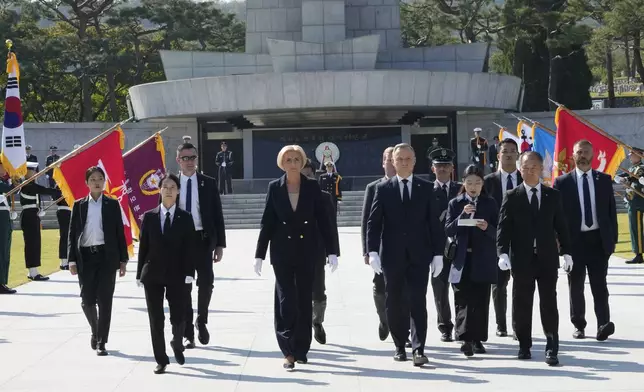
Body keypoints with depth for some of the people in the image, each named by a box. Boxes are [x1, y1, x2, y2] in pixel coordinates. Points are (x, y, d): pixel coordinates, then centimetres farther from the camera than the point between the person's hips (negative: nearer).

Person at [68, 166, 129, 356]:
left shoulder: (112, 205, 6)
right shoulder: (79, 205, 7)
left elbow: (120, 233, 5)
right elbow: (73, 233, 5)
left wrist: (123, 259, 1)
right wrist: (72, 260, -2)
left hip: (107, 256, -1)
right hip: (86, 256, 1)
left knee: (104, 300, -3)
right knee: (87, 300, 1)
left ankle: (101, 342, 3)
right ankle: (95, 331, 29)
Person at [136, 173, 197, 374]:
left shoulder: (185, 218, 2)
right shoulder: (149, 217, 4)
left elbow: (189, 248, -2)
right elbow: (143, 247, 5)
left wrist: (188, 273, -11)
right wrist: (140, 274, 2)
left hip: (176, 275, -1)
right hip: (153, 274, 1)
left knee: (178, 318, -1)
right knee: (156, 320, 3)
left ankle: (177, 344, 31)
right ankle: (161, 360, 12)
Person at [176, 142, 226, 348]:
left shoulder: (208, 183, 4)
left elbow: (217, 215, 4)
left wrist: (220, 244, -1)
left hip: (203, 239, 0)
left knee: (206, 282, -8)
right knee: (183, 287, 3)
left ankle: (202, 321, 19)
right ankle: (188, 333, 10)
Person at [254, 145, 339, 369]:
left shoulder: (312, 187, 1)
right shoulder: (274, 188, 1)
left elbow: (323, 220, 1)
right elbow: (267, 222, 2)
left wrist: (331, 251, -5)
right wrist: (259, 255, 1)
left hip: (307, 251, 1)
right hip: (282, 252, -1)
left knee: (304, 300, 6)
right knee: (286, 300, -4)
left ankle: (301, 349, 15)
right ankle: (288, 351, -1)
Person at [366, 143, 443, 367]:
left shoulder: (426, 188, 7)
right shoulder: (383, 189, 5)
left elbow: (433, 223, 6)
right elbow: (373, 222, 2)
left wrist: (438, 253, 1)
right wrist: (372, 252, -9)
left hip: (419, 255, -1)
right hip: (392, 256, 1)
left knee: (418, 302, -7)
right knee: (395, 303, 6)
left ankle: (418, 349, -9)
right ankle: (400, 346, 18)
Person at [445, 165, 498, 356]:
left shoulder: (490, 204, 7)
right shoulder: (455, 204, 7)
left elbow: (497, 232, 5)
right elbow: (448, 230, -1)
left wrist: (487, 228, -16)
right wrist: (463, 215, -15)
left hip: (483, 260, 1)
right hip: (462, 259, -1)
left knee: (481, 301, 2)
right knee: (463, 301, -7)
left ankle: (478, 339, 10)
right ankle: (465, 339, -10)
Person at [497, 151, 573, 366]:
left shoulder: (553, 195, 8)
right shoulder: (512, 197, 3)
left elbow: (561, 225, 10)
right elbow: (503, 227, -2)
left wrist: (566, 252, 4)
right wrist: (503, 252, -14)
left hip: (547, 257, 1)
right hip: (522, 258, 0)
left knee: (549, 302, -3)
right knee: (522, 303, 5)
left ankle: (552, 348, -1)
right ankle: (524, 345, 16)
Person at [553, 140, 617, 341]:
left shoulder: (604, 180, 6)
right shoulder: (562, 182, 1)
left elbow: (611, 210, 8)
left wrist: (613, 239, 3)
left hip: (599, 239, 0)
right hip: (574, 240, 0)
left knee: (599, 285, -5)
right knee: (576, 286, 7)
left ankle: (603, 325, -10)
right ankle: (579, 325, 17)